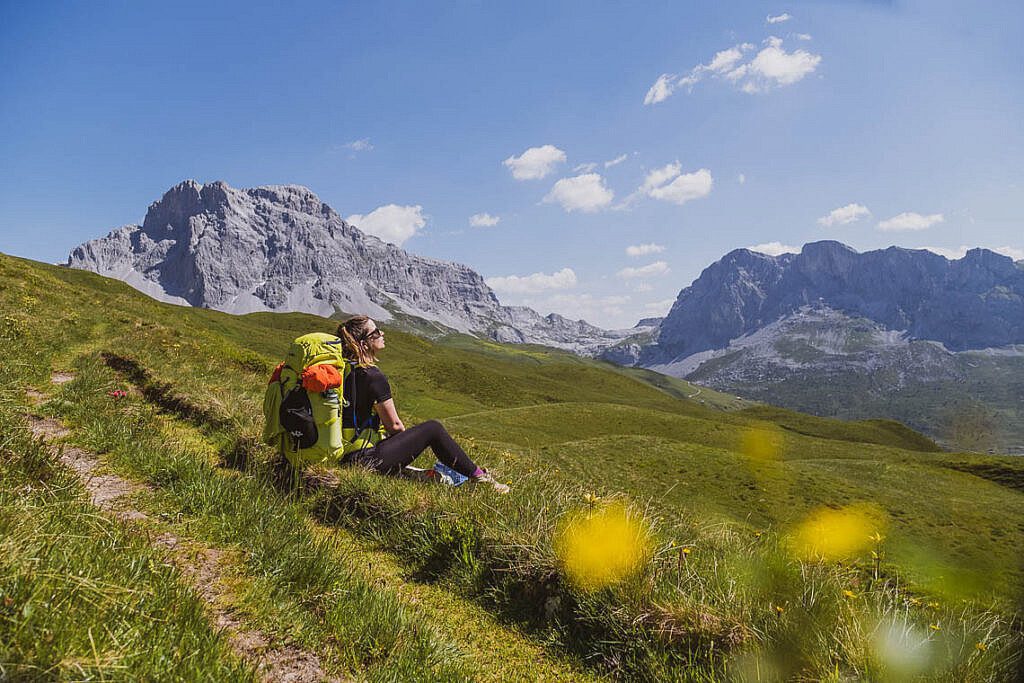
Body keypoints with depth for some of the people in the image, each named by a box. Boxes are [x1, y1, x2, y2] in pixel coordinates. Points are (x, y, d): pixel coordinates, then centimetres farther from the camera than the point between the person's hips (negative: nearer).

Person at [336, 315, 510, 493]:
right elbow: (394, 425, -12)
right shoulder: (373, 376, -19)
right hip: (366, 460, -9)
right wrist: (407, 439, 11)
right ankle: (479, 477, 11)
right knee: (433, 428, 1)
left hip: (344, 457, 9)